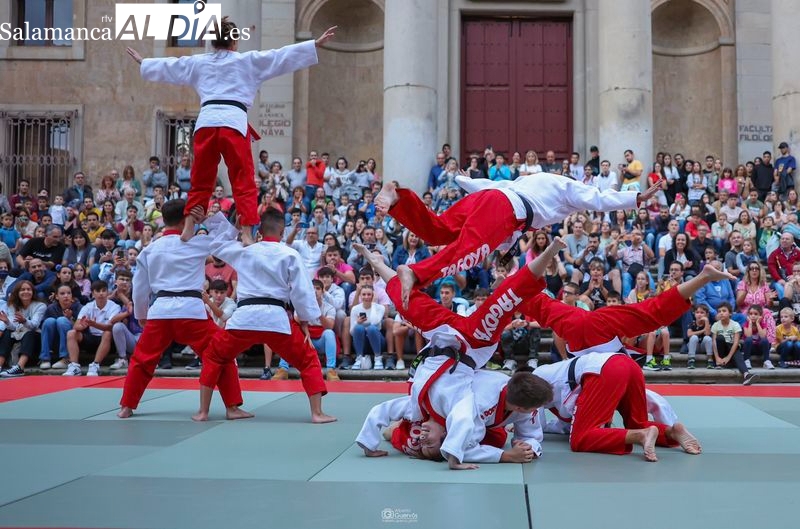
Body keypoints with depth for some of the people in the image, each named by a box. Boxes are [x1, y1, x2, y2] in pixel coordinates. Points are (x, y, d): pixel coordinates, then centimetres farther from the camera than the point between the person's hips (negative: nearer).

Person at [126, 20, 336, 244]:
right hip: (234, 122, -4)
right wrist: (316, 44, 12)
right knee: (244, 182, -2)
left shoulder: (197, 62, 20)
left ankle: (189, 228, 12)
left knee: (200, 180, 14)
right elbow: (283, 56, 8)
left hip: (205, 122, 4)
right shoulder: (248, 61, 10)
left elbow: (167, 66, 33)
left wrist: (142, 62, 51)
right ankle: (246, 234, -8)